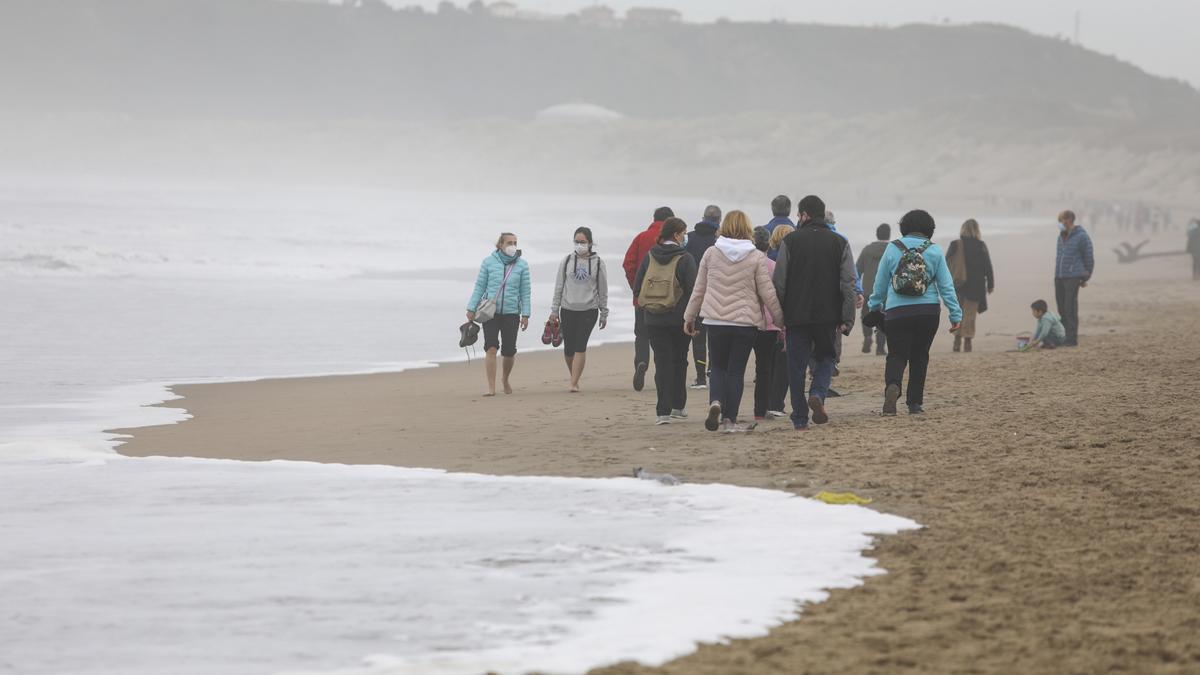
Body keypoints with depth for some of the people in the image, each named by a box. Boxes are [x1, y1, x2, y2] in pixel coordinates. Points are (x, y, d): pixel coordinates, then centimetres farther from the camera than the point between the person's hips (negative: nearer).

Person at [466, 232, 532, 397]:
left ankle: (505, 379, 33)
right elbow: (479, 286, 5)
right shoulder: (489, 262, 2)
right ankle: (491, 387, -12)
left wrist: (525, 314, -1)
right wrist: (471, 308, 0)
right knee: (491, 348, -13)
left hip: (511, 313, 1)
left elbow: (525, 291, 4)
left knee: (509, 351, 4)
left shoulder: (522, 265, 3)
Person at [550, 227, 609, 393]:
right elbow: (559, 287, 9)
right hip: (568, 310, 2)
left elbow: (603, 290, 8)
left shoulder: (598, 263, 3)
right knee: (568, 348, 2)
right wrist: (554, 310, 6)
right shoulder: (567, 261, 6)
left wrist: (604, 314, 8)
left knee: (580, 346, -13)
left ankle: (574, 383, -12)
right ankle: (574, 378, 23)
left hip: (589, 310, -2)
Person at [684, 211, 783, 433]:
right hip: (745, 322, -1)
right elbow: (768, 294, -3)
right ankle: (730, 420, 4)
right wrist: (781, 319, 8)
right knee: (736, 371, 6)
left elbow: (699, 289, 7)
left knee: (718, 368, 13)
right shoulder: (757, 257, -5)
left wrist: (690, 317, 18)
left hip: (716, 321, 1)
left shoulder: (711, 254, 0)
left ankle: (716, 402, -14)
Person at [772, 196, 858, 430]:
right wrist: (847, 319, 1)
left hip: (796, 315, -1)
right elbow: (849, 284, -1)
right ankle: (818, 394, -9)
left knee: (797, 366, 6)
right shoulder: (839, 243, 3)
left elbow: (779, 282, -3)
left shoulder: (790, 241, -2)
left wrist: (779, 315, 4)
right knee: (825, 358, 18)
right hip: (828, 314, 1)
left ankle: (800, 419, 5)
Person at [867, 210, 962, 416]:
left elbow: (880, 283, 10)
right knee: (919, 356, 13)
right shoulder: (934, 250, 2)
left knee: (897, 355, 1)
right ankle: (915, 403, 15)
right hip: (928, 312, 1)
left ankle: (892, 385, -30)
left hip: (896, 312, -1)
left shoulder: (893, 249, 2)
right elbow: (946, 285, 2)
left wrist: (875, 306, 26)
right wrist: (956, 314, 6)